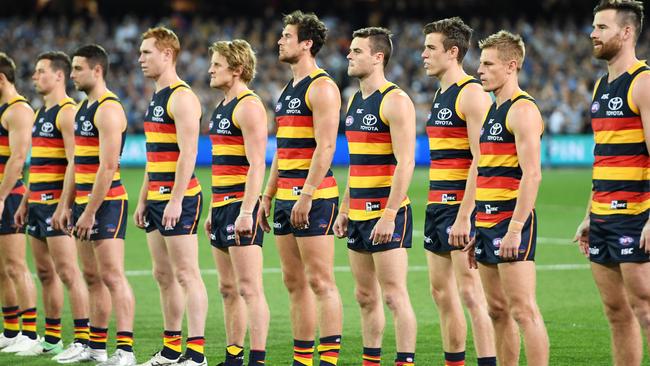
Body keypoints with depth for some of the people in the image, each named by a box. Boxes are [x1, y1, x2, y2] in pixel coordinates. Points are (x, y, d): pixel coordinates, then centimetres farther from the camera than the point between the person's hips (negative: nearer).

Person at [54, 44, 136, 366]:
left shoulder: (108, 109, -15)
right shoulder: (83, 109, 16)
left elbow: (108, 165, -21)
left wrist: (90, 213, -21)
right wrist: (66, 206, 17)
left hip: (106, 203, -10)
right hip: (85, 201, 10)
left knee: (112, 275, -12)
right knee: (92, 276, 13)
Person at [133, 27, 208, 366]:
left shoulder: (182, 97, -13)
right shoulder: (157, 98, 17)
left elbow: (187, 153, -20)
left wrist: (175, 200, -23)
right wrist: (143, 199, 21)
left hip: (178, 200, -10)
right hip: (157, 198, 10)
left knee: (186, 274, -9)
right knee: (163, 275, 12)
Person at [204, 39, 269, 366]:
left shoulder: (249, 106, -11)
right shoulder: (222, 108, 18)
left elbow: (256, 165, -18)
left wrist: (246, 212, -24)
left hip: (241, 205, -10)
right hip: (222, 205, 10)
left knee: (249, 288, -10)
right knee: (228, 289, 11)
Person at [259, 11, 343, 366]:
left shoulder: (322, 87, -10)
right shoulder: (288, 91, 18)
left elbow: (325, 146, -18)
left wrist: (306, 195, -22)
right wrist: (268, 195, 19)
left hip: (313, 196, -9)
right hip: (286, 196, 9)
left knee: (320, 282, -9)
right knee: (295, 282, 10)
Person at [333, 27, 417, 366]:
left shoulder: (395, 101, -12)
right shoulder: (355, 101, 15)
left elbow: (405, 163, -18)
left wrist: (389, 215, -22)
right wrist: (344, 209, 18)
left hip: (386, 213, -9)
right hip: (359, 213, 9)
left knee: (394, 295, -8)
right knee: (366, 296, 11)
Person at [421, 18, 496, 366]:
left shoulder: (472, 93, -12)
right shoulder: (441, 95, 17)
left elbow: (480, 160, -18)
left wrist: (464, 216, -23)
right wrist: (436, 207, 18)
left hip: (461, 206, -9)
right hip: (437, 206, 9)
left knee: (470, 292, -10)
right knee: (441, 292, 10)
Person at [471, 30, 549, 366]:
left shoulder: (522, 109, -11)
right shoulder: (492, 111, 18)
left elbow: (531, 174, -19)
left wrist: (515, 229, -24)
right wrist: (477, 229, 21)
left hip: (511, 221, -10)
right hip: (488, 224, 10)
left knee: (523, 311, -11)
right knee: (498, 311, 10)